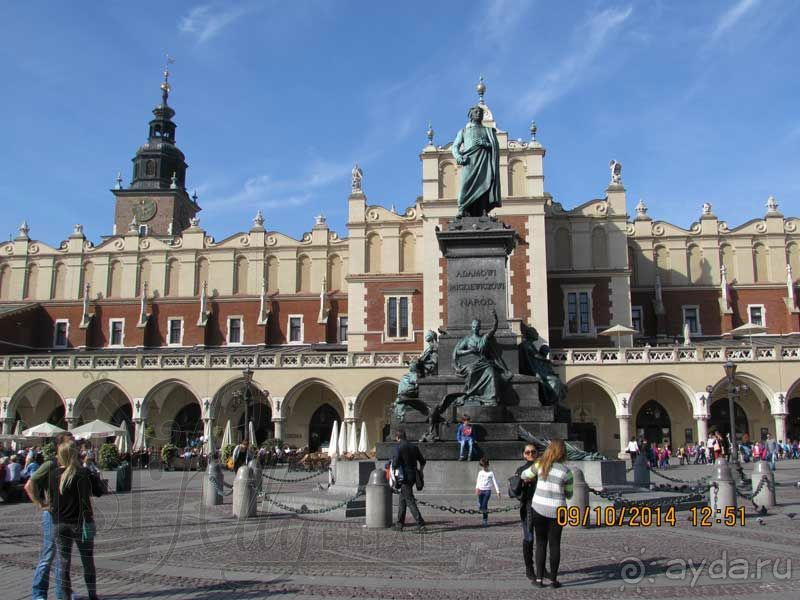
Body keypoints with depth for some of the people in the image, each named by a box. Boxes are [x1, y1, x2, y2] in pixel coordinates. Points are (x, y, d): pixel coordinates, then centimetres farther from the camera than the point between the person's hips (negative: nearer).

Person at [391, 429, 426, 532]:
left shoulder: (399, 448, -12)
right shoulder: (414, 447, 9)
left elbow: (395, 463, -21)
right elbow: (422, 461, 15)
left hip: (404, 478, -7)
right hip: (413, 477, 8)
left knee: (410, 501, -5)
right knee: (402, 500, 18)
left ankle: (421, 524, -11)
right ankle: (400, 524, 24)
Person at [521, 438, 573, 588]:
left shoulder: (540, 465, -5)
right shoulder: (566, 471, -8)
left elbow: (524, 475, 11)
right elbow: (569, 494, 4)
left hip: (539, 508, 1)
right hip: (556, 510, -1)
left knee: (541, 544, 11)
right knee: (554, 544, 10)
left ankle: (539, 578, 8)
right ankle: (553, 579, 12)